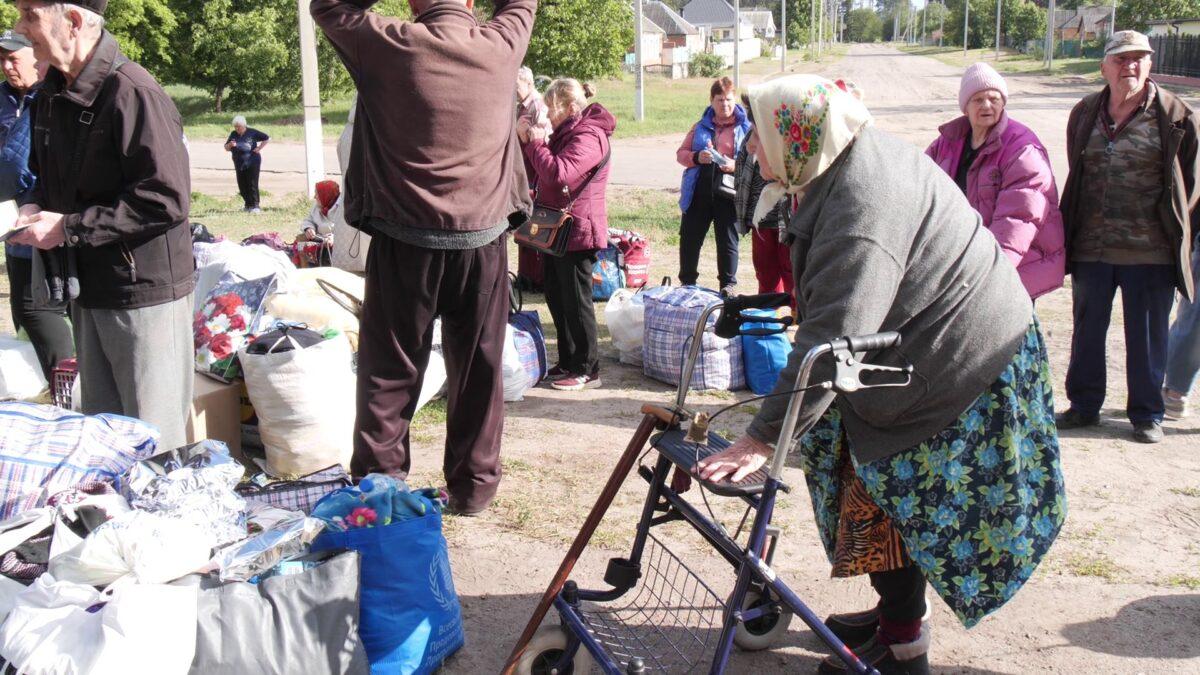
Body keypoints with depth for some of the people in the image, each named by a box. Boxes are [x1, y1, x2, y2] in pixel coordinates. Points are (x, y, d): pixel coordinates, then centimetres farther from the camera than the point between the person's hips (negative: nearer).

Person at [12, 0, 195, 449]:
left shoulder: (132, 93, -19)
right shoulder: (51, 97, 9)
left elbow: (166, 200, -24)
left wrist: (69, 228, -19)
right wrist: (36, 209, 1)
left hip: (145, 290, -9)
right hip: (88, 289, 9)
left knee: (155, 442, 1)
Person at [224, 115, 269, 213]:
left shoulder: (252, 133, -3)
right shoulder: (233, 134, 10)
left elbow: (267, 138, 3)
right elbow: (226, 148, 15)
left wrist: (259, 148, -4)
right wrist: (230, 145, -8)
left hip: (252, 162, -5)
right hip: (239, 164, 5)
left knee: (252, 185, -9)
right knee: (242, 185, 6)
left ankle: (255, 206, -7)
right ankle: (248, 204, 21)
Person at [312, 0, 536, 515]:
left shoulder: (393, 46, -9)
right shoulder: (501, 46, -2)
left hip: (406, 242, -2)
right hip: (484, 241, 2)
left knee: (389, 369, 8)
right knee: (479, 370, 12)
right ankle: (474, 485, 22)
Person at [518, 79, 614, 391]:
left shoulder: (588, 137, -17)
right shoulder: (566, 132, 16)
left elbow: (558, 174, -31)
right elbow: (538, 173, 17)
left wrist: (536, 142, -18)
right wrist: (527, 141, 2)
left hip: (577, 232, -11)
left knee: (576, 301, -4)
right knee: (556, 297, 16)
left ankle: (587, 370, 6)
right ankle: (568, 362, 27)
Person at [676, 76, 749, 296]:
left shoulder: (745, 127, 2)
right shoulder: (701, 126, 12)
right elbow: (681, 153, 12)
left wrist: (736, 165, -19)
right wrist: (696, 157, -9)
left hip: (728, 192, -3)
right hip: (699, 190, 3)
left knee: (727, 241, 5)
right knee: (690, 237, 8)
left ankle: (728, 285, 16)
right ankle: (687, 282, 22)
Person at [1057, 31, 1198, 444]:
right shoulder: (1085, 114, 7)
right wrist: (1075, 230, 11)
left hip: (1150, 251, -3)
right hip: (1091, 249, 3)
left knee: (1147, 336, 6)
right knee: (1087, 331, 13)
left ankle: (1146, 414, 20)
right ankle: (1084, 405, 27)